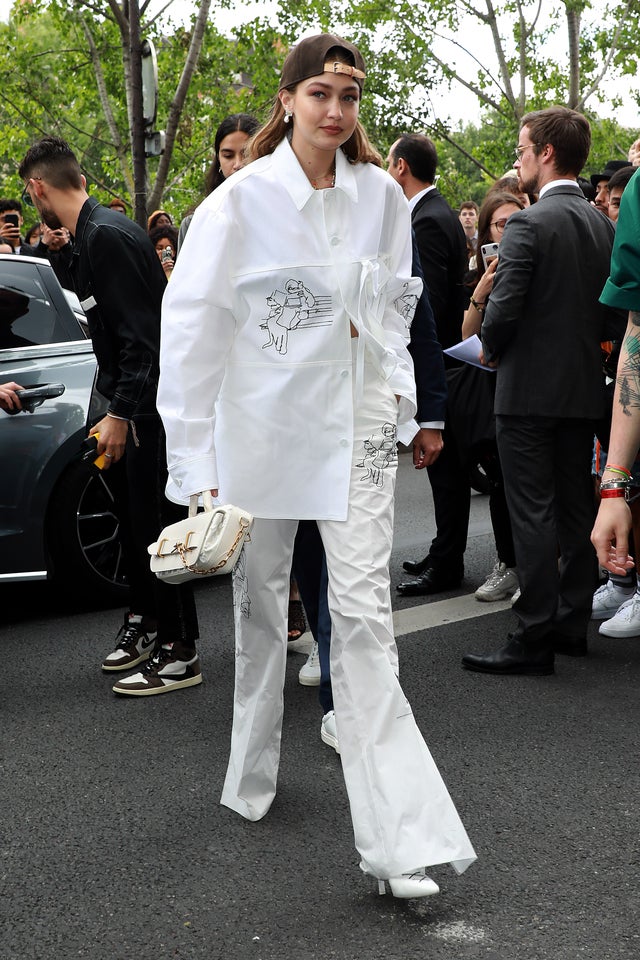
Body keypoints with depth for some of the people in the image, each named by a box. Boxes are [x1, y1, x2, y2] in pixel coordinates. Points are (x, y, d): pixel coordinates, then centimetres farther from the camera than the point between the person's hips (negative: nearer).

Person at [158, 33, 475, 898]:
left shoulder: (381, 195, 3)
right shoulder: (241, 200, -9)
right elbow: (191, 326, -10)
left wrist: (398, 392, 7)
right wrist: (193, 460, -13)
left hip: (358, 422, 2)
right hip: (263, 422, -1)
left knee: (365, 613, -6)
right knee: (260, 600, 13)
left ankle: (400, 837, -7)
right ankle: (253, 777, 36)